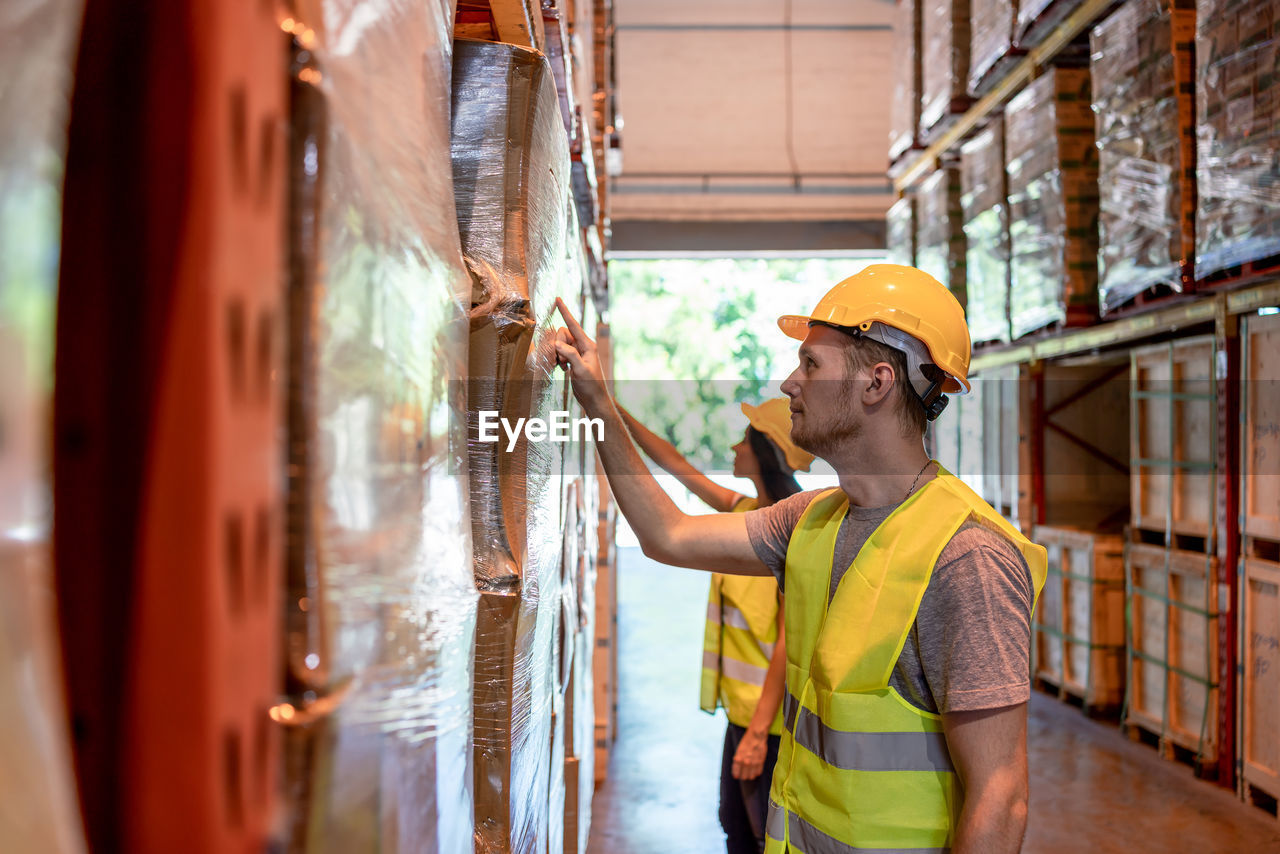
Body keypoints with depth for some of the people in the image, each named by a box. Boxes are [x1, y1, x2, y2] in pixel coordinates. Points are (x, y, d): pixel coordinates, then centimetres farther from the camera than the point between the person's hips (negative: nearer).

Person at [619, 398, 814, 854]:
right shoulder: (745, 511, 6)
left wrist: (758, 731, -23)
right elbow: (677, 465, 14)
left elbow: (790, 641, -22)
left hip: (772, 717, -9)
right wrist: (616, 411, 14)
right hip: (744, 708, 9)